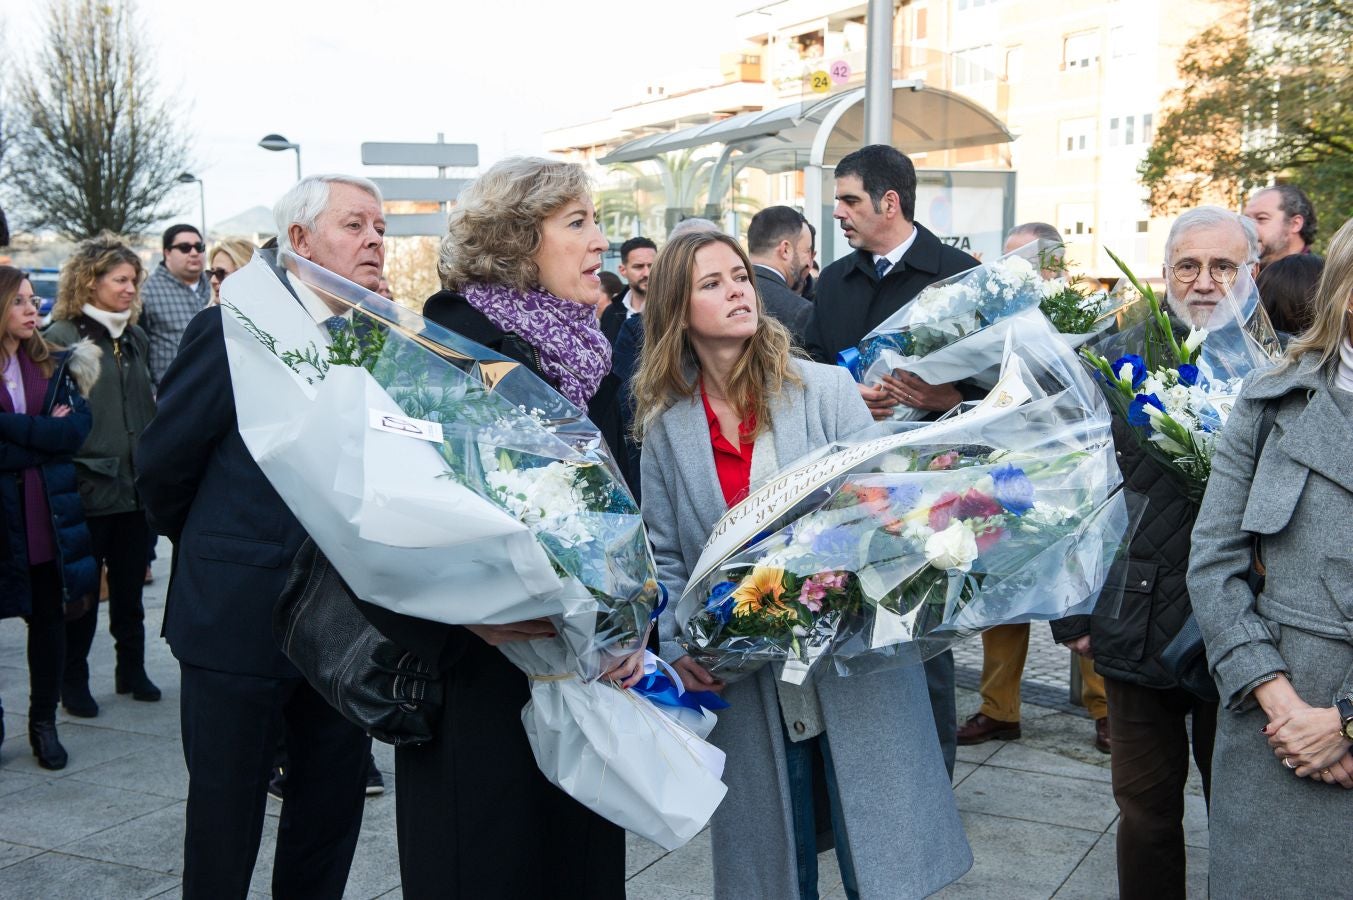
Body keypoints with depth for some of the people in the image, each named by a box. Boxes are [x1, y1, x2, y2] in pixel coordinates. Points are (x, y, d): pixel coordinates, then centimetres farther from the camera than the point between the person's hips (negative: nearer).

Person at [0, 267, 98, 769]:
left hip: (48, 514, 3)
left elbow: (76, 430, -7)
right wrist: (42, 435, -16)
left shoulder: (55, 365, 6)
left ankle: (44, 723, 22)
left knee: (49, 617, 10)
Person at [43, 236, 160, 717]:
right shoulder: (61, 337, -7)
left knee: (130, 586, 15)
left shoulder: (135, 337, 12)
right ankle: (73, 681, 19)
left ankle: (132, 668, 27)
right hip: (88, 486, -5)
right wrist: (67, 473, -14)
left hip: (137, 484, 5)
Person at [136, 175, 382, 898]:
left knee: (333, 813, 16)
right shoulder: (233, 328, -10)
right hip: (241, 618, -4)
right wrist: (215, 550, 9)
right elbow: (161, 466, -3)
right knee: (225, 819, 11)